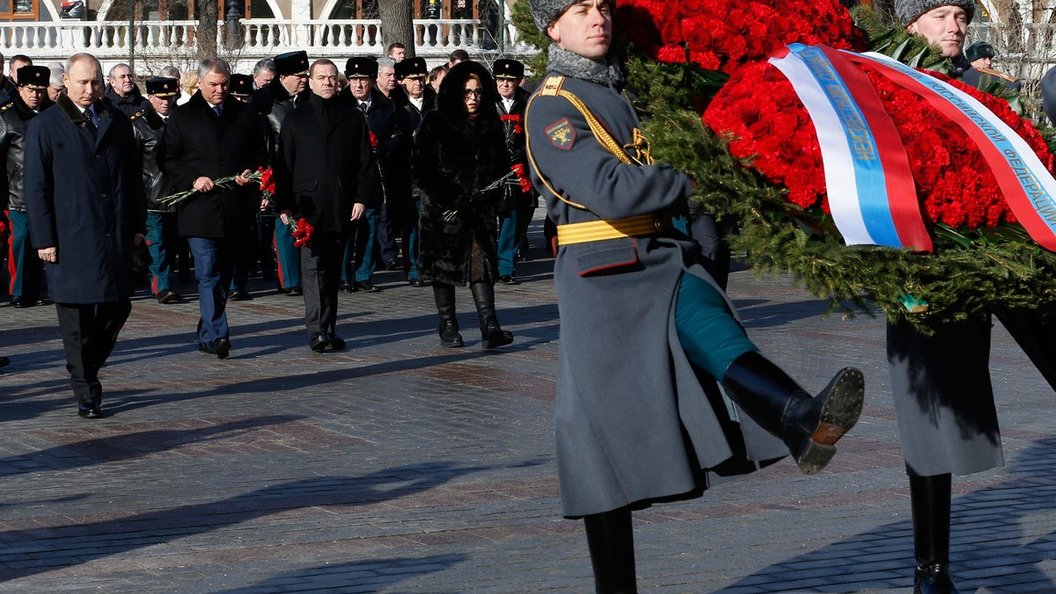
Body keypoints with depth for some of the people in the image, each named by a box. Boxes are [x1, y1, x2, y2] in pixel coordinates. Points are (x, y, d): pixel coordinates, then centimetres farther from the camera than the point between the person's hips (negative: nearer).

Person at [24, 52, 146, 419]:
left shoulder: (117, 122, 11)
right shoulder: (45, 127, -1)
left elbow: (132, 177, 17)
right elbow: (36, 188, -2)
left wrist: (137, 224, 11)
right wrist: (44, 239, -7)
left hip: (115, 237, 4)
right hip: (71, 239, -4)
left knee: (117, 308, 4)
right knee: (77, 319, -2)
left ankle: (85, 370, 26)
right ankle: (87, 394, 5)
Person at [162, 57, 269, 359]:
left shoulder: (246, 116, 11)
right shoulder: (182, 117, 4)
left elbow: (262, 153, 18)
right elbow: (169, 160, 3)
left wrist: (251, 171, -2)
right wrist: (193, 179, -13)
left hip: (235, 207, 3)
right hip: (200, 207, -3)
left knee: (224, 272, 11)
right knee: (208, 272, -11)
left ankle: (207, 334, 23)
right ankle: (217, 334, -13)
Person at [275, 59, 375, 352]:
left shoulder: (353, 118, 11)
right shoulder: (296, 119, 9)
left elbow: (365, 161, 10)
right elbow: (283, 164, 7)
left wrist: (362, 198, -1)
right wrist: (284, 204, -1)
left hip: (342, 206, 2)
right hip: (308, 204, -2)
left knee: (333, 268, 8)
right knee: (313, 265, -11)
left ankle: (329, 330, 14)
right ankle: (317, 330, -16)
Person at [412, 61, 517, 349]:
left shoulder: (491, 125, 10)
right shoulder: (434, 123, -2)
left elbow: (501, 165, 20)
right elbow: (419, 169, -6)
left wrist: (493, 192, 3)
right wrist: (447, 200, -14)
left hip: (481, 207, 2)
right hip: (443, 211, -2)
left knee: (483, 262, -9)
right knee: (444, 264, 4)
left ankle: (490, 327, -17)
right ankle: (448, 326, 16)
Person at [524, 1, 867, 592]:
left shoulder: (627, 93, 20)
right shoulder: (550, 108, -3)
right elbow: (607, 190, -17)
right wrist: (689, 182, -12)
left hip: (668, 262, 5)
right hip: (604, 277, -5)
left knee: (723, 344, -27)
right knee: (609, 435, -1)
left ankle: (804, 421, -57)